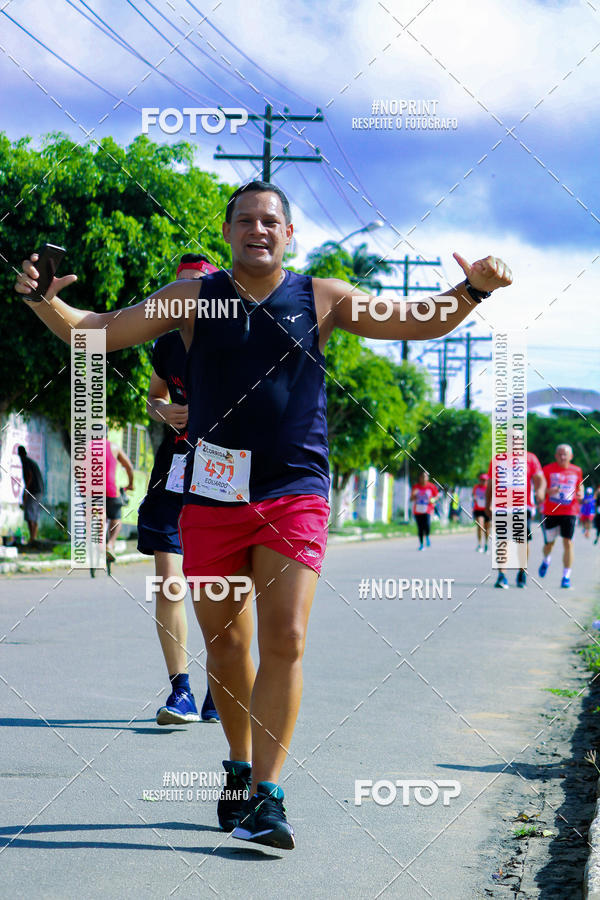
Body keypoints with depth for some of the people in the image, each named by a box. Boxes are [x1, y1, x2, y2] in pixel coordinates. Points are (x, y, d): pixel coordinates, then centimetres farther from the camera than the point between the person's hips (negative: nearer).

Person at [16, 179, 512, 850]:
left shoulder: (323, 299, 5)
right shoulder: (191, 299, 6)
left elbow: (419, 322, 7)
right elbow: (97, 333, 6)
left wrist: (472, 291, -11)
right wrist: (45, 302, -13)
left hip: (294, 497, -1)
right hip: (212, 495, 1)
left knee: (285, 639, -12)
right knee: (223, 642, 8)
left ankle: (267, 796, -11)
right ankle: (239, 768, 30)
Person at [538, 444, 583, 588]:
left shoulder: (576, 471, 6)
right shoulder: (548, 469, -1)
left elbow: (580, 484, 23)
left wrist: (580, 494, 1)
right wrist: (548, 491, -21)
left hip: (569, 512, 0)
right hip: (550, 512, 0)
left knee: (568, 543, -10)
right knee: (549, 543, 10)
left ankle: (566, 577, -6)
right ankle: (546, 560, 46)